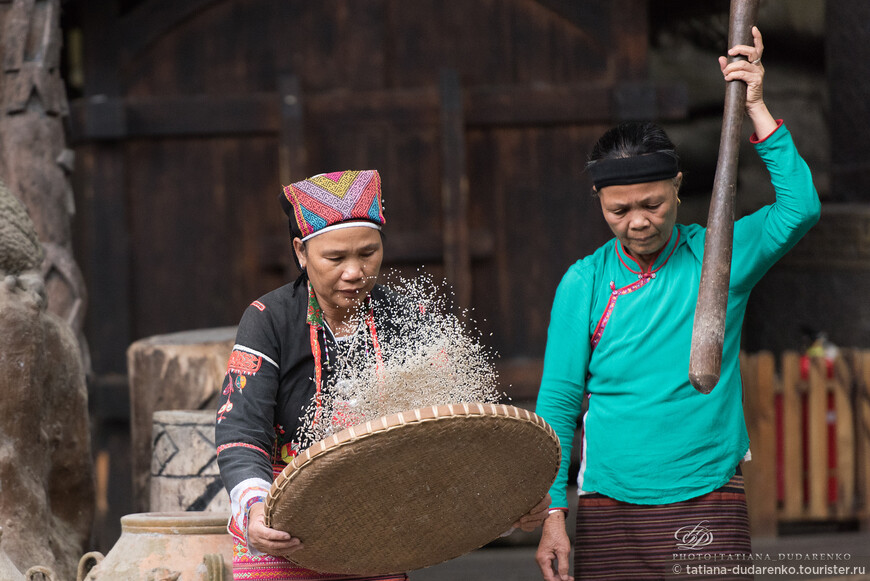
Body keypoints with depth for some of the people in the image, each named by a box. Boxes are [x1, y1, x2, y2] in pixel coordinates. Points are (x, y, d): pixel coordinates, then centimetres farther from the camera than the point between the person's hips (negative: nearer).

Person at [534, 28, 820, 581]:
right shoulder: (583, 283, 4)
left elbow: (800, 208, -15)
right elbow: (558, 403, 4)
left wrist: (755, 106, -14)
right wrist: (552, 516, -2)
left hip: (708, 508, -1)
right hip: (608, 510, 1)